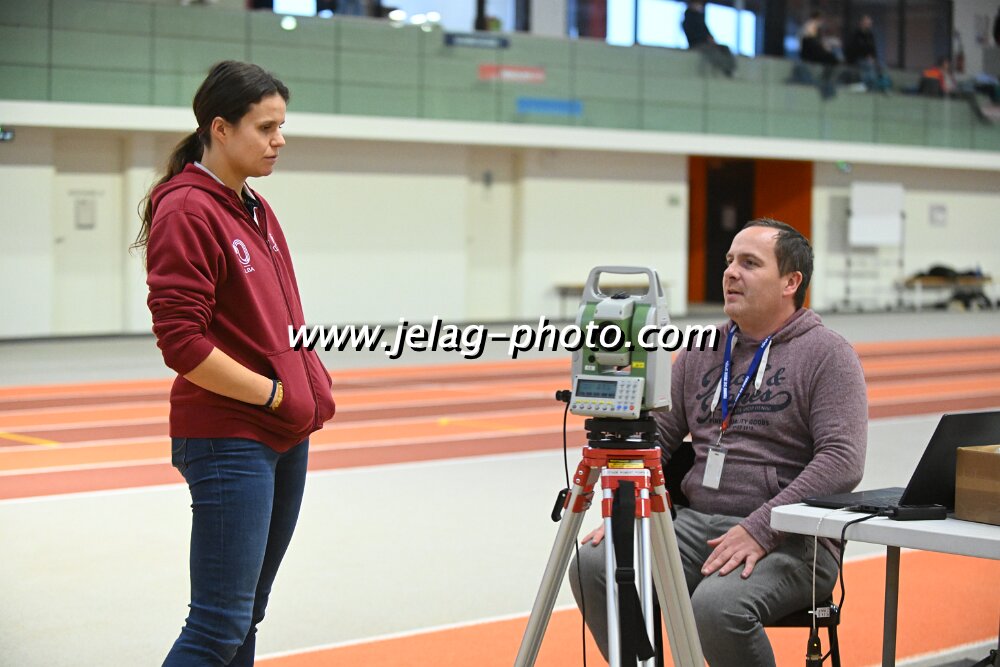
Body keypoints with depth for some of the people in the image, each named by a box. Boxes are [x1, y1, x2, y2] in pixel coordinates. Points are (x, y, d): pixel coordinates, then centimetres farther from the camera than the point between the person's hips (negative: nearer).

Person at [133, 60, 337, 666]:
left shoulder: (256, 210, 13)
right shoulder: (187, 211, -13)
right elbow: (182, 343, -19)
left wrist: (312, 389, 7)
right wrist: (273, 394, -13)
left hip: (286, 436, 9)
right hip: (228, 441, -9)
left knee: (247, 617, 12)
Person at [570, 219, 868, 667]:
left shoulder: (828, 355, -2)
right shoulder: (703, 350, 16)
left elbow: (842, 460, -14)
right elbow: (655, 435, 16)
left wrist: (758, 529, -23)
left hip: (787, 538, -5)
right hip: (695, 523, 6)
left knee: (718, 605, -35)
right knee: (592, 566, -19)